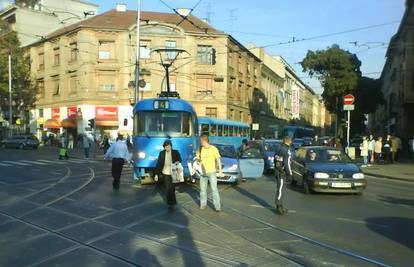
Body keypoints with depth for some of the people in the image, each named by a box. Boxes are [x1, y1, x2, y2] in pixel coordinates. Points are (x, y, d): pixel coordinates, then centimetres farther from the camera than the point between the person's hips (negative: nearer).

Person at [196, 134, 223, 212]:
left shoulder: (213, 149, -8)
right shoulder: (200, 149, 4)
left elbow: (218, 160, -2)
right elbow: (197, 158, 17)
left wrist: (220, 170, -6)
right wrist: (197, 159, -7)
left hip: (212, 172, -4)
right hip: (203, 172, 4)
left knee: (214, 189, -6)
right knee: (203, 189, 10)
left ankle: (217, 206, -2)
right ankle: (203, 204, 22)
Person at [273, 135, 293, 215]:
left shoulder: (278, 149, 10)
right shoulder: (287, 150, -17)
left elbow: (275, 160, 17)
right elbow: (287, 163, -21)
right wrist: (289, 174, -15)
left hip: (277, 170, 9)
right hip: (282, 172, -9)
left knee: (280, 188, 15)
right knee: (281, 189, -6)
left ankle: (280, 206, 23)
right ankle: (279, 206, -4)